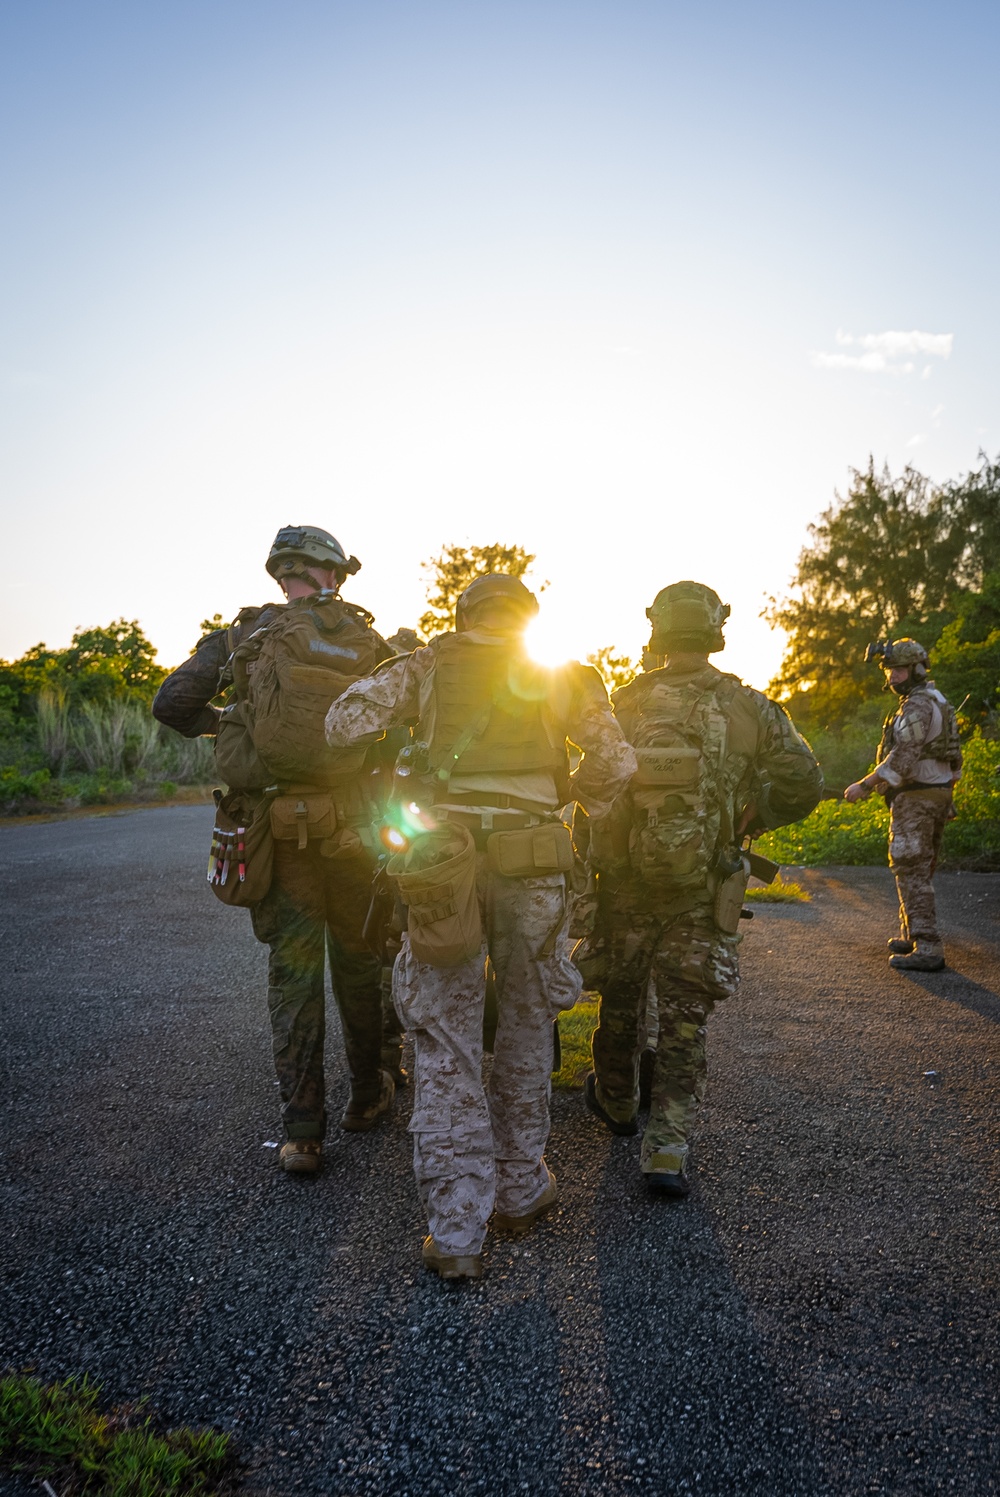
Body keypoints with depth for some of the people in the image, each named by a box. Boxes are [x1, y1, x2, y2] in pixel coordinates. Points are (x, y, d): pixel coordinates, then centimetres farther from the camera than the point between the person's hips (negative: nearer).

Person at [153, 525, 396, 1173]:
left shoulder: (241, 635, 4)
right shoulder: (363, 637, 3)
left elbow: (172, 703, -1)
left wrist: (223, 723, 16)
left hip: (276, 823, 1)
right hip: (350, 821, 0)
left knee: (293, 970, 7)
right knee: (357, 960, 15)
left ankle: (303, 1131, 10)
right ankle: (368, 1095, 31)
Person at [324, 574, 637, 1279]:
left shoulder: (426, 665, 13)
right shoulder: (560, 673, 14)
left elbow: (347, 721, 1)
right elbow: (616, 762, 7)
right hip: (531, 861, 1)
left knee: (447, 1040, 7)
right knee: (526, 1025, 19)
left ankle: (457, 1231, 9)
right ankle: (521, 1189, 31)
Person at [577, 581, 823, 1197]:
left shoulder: (623, 706, -8)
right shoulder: (751, 709, -8)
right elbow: (804, 783, -5)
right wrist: (750, 818, 10)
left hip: (625, 884, 1)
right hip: (703, 892, -1)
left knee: (622, 1001, 21)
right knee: (686, 1020, 9)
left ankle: (617, 1103, 43)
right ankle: (668, 1149, 6)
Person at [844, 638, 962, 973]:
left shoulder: (917, 705, -16)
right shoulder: (935, 701, 18)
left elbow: (903, 758, -26)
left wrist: (864, 785, -21)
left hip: (916, 799, -11)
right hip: (937, 794, 11)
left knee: (912, 872, -9)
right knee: (920, 871, 18)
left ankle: (927, 949, -10)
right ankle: (911, 936, 28)